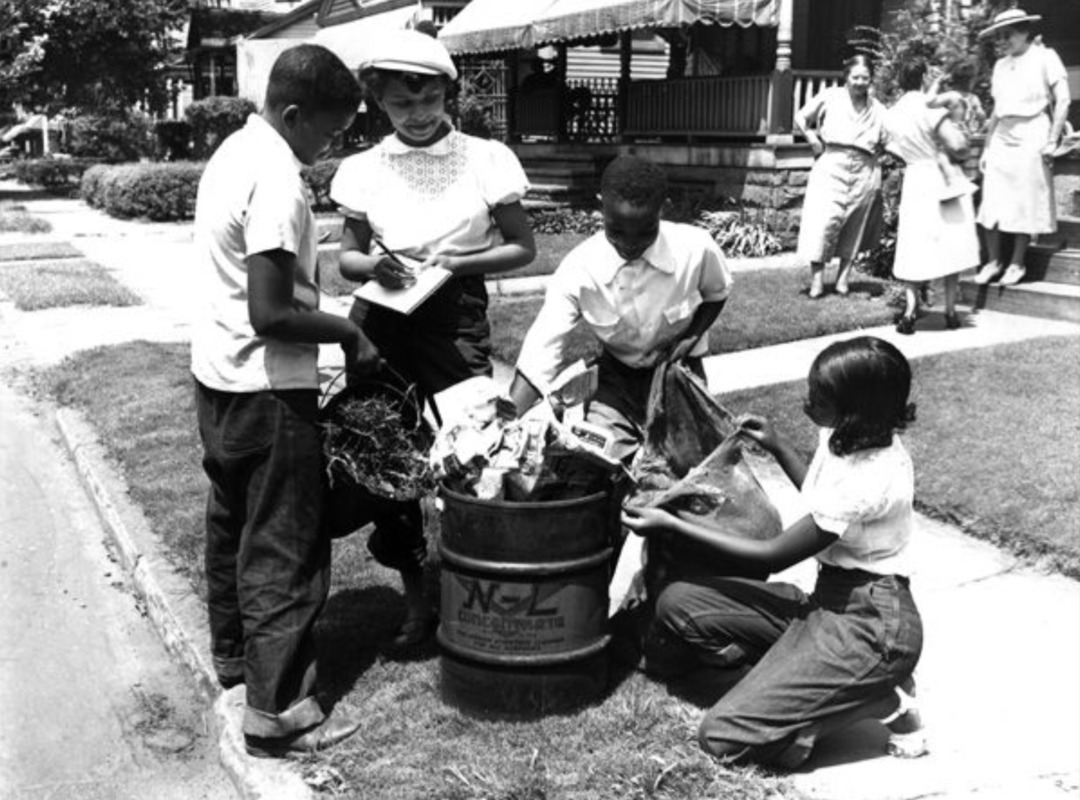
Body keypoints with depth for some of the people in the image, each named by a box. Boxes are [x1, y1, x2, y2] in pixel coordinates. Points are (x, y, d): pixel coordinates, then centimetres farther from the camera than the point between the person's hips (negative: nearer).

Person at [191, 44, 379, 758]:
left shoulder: (234, 150, 7)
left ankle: (233, 650, 40)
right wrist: (349, 334, -15)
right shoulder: (277, 182, -22)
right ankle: (278, 710, 7)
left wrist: (307, 243, 11)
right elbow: (270, 314, -26)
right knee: (284, 550, -1)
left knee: (233, 521, 22)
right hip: (267, 388, -10)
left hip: (218, 374, 10)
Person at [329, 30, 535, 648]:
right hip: (380, 318, 3)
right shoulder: (364, 170, 5)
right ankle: (418, 600, 22)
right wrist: (372, 265, -10)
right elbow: (349, 257, 14)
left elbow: (523, 248, 4)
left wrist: (461, 262, -12)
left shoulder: (485, 159, -1)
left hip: (456, 315, -2)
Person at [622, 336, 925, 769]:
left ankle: (882, 699, -2)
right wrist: (778, 446, 15)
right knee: (678, 602, -6)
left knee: (724, 735, -17)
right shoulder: (852, 439, 0)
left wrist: (672, 524, -13)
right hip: (830, 601, 9)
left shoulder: (868, 479, -27)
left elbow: (773, 556, -18)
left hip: (871, 624, -9)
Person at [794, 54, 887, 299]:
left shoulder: (878, 110, 10)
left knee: (854, 225, 7)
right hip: (832, 166, -3)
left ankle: (843, 276, 17)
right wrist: (811, 138, -2)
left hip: (864, 171, 3)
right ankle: (817, 278, -7)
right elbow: (800, 118, 9)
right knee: (823, 219, -11)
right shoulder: (830, 97, 3)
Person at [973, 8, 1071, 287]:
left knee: (1025, 204, -2)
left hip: (1031, 138, -5)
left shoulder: (1044, 58, -1)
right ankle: (993, 260, 10)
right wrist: (987, 148, 16)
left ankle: (1017, 264, 6)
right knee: (991, 204, 0)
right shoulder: (1000, 65, 15)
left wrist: (1052, 142, -12)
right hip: (1001, 139, 5)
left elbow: (1063, 101, -6)